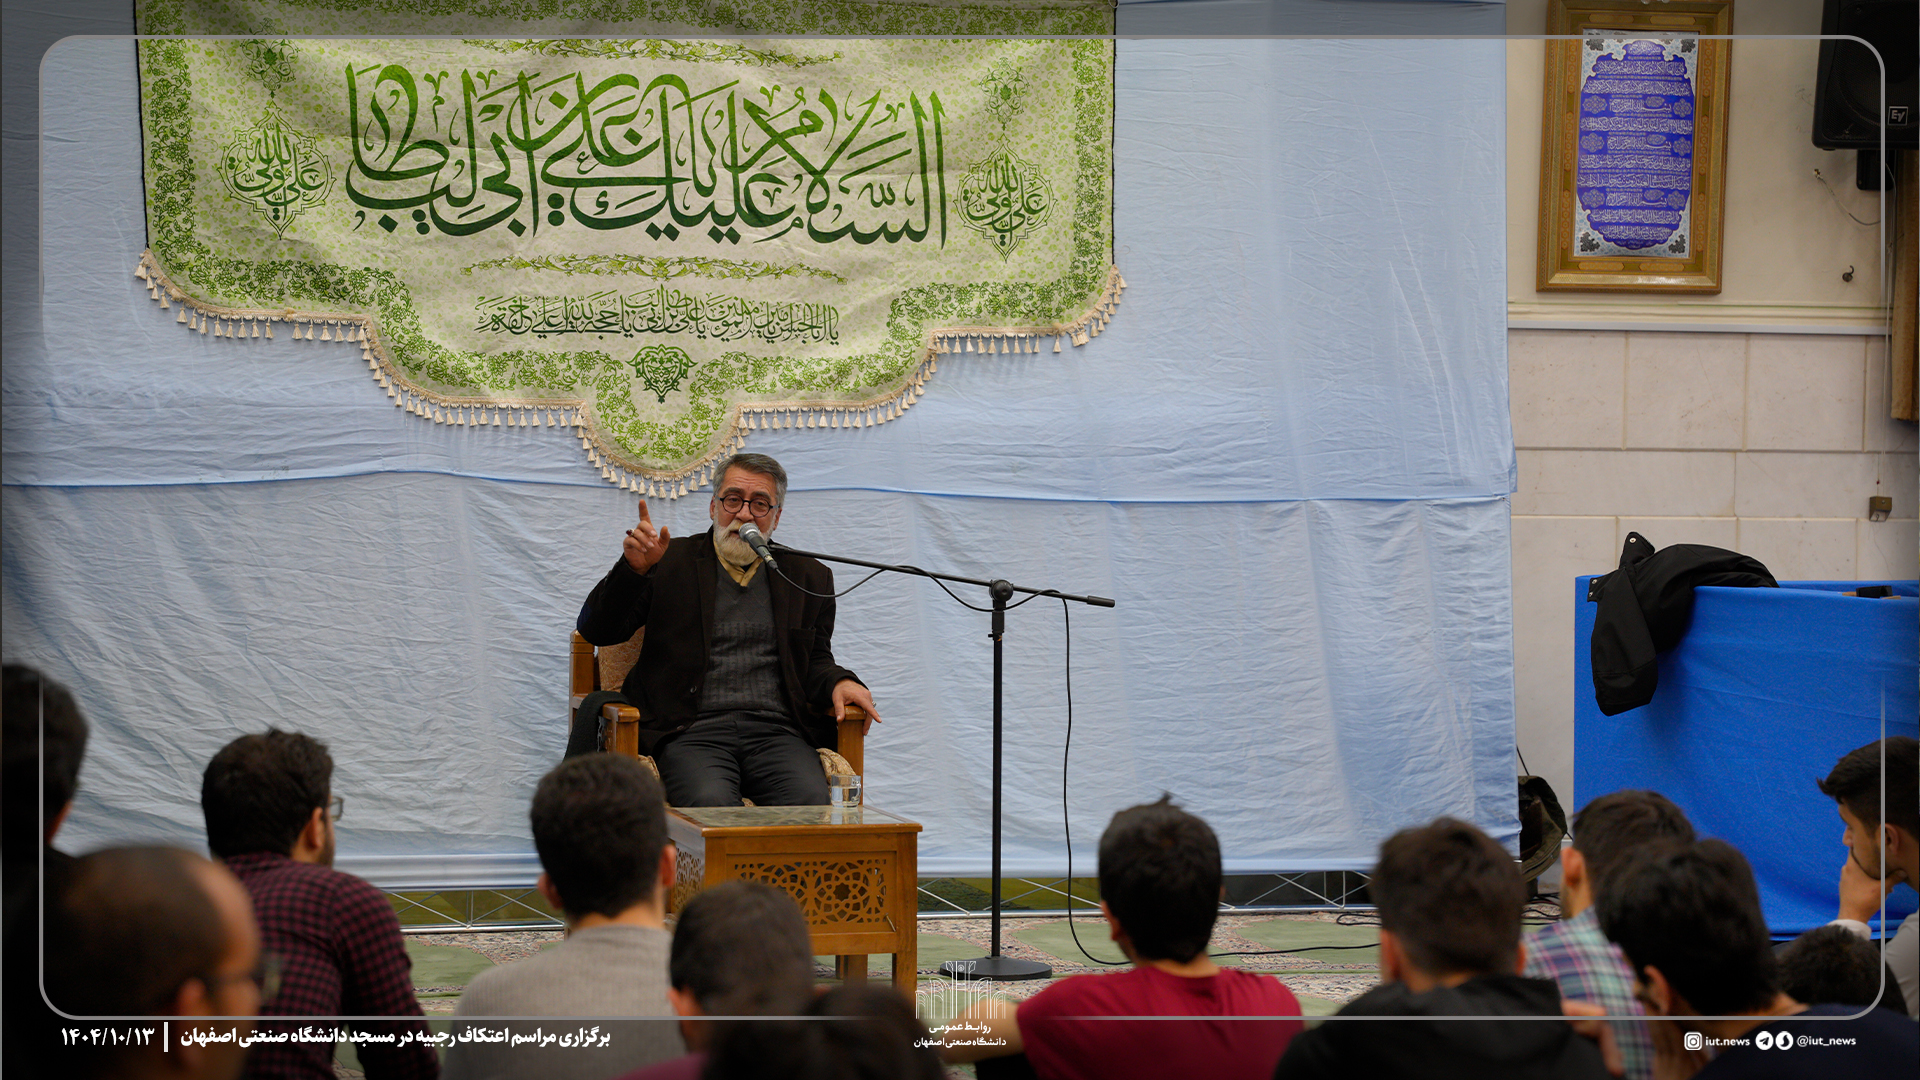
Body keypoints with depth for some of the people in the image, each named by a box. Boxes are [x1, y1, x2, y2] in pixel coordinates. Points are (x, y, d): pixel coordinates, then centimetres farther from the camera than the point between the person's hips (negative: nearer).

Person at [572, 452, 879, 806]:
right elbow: (596, 631, 7)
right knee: (710, 803, -35)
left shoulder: (808, 577, 21)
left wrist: (839, 683, 1)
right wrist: (633, 568, -10)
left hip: (775, 733, 2)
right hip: (692, 732, -2)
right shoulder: (670, 562, 13)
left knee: (810, 801, -31)